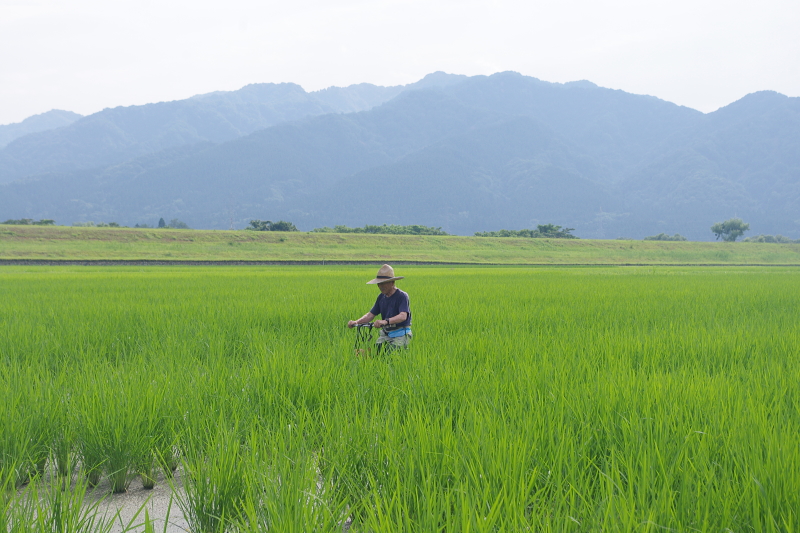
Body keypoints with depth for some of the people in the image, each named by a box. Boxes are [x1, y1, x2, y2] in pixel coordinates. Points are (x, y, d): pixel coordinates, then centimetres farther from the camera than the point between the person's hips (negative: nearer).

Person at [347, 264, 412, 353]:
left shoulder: (402, 296, -13)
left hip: (400, 335, -6)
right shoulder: (381, 297, 8)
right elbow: (371, 314, 8)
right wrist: (357, 322, -12)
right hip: (385, 334, 6)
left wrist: (385, 321, -44)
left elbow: (403, 316, -27)